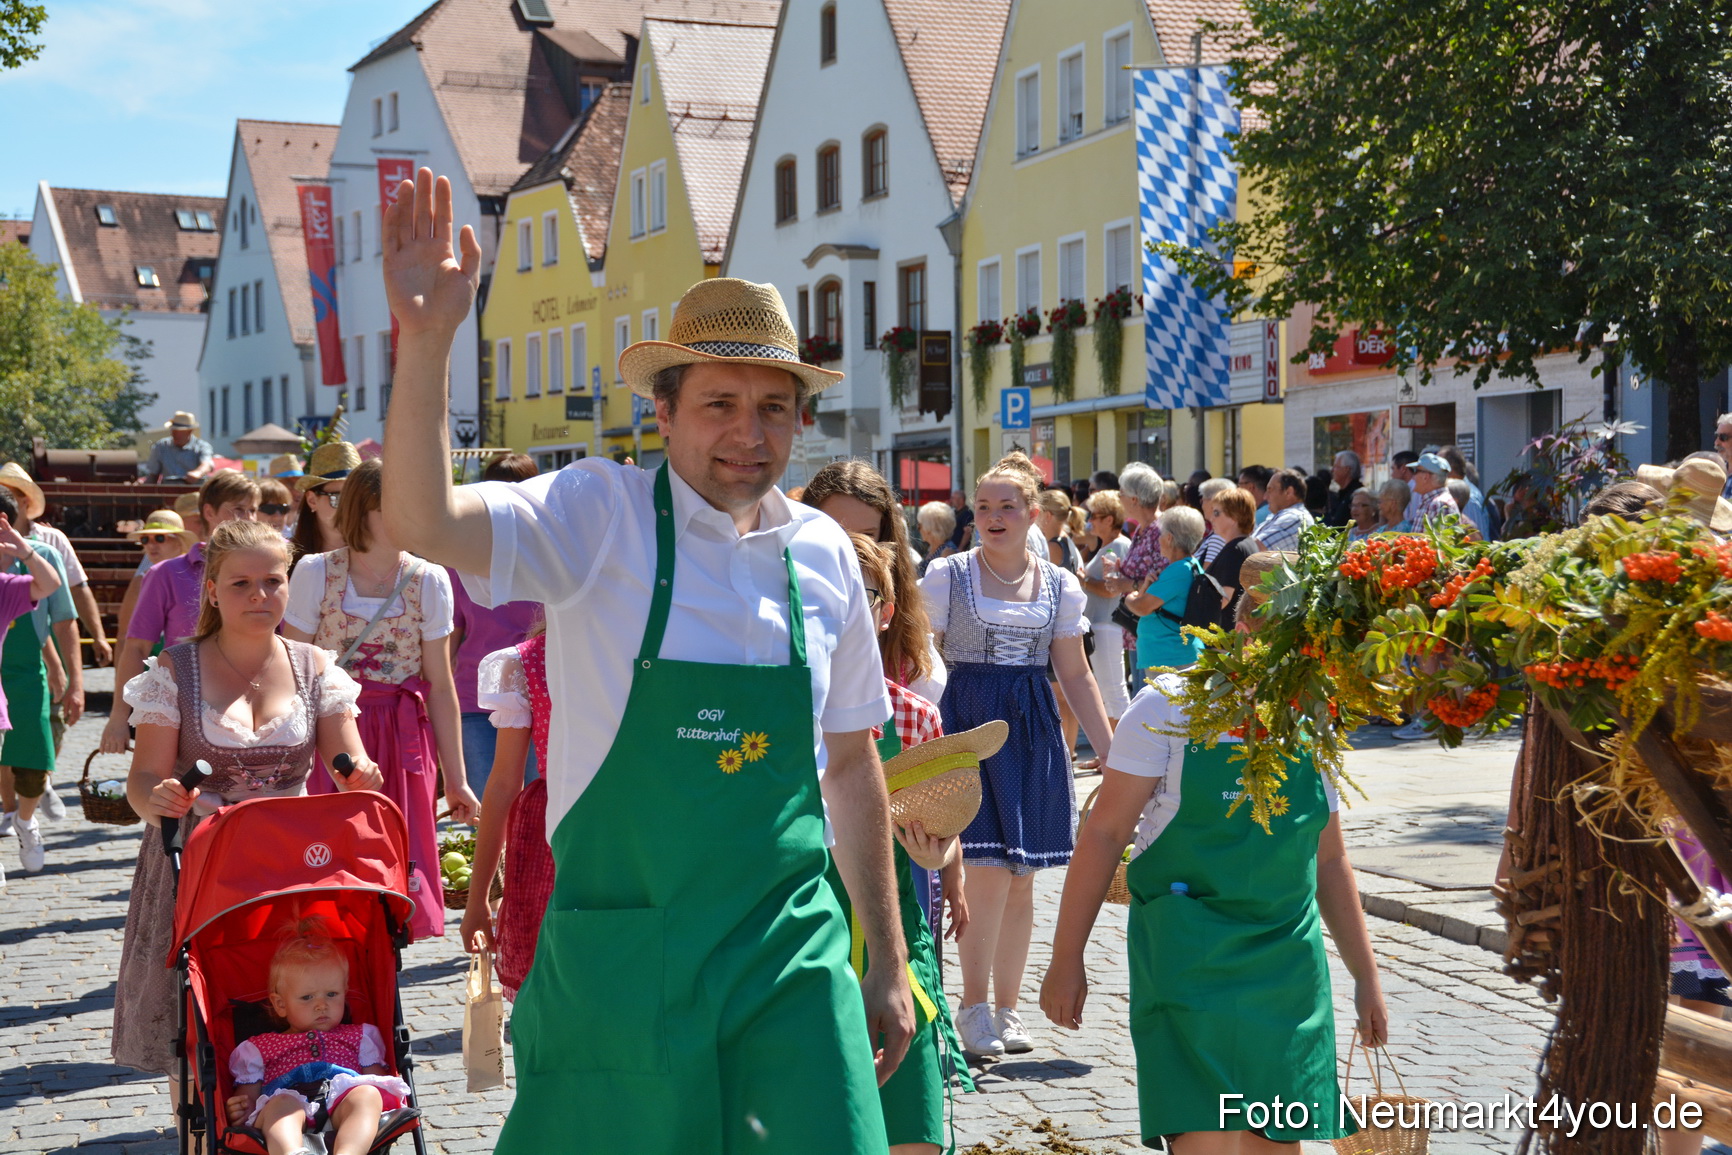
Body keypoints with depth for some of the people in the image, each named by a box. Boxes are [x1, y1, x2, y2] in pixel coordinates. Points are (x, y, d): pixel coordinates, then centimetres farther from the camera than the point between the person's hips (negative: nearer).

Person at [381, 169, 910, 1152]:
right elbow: (423, 523, -23)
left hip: (789, 959, 3)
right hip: (617, 955, -3)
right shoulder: (601, 514, -6)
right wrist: (426, 335, -33)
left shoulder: (823, 552, 5)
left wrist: (888, 961, 15)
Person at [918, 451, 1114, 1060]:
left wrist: (1111, 753, 8)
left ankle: (1006, 1008, 18)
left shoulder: (1060, 585, 7)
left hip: (1033, 730, 3)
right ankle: (973, 1007, 3)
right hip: (967, 723, -3)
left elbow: (1075, 674, 12)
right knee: (989, 869, -12)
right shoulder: (946, 577, -1)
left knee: (1023, 877, 6)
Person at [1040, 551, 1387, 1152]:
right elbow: (1104, 833, -5)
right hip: (1189, 961, -5)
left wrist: (1366, 977, 19)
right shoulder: (1173, 707, -6)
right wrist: (1066, 960, -6)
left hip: (1288, 967, 5)